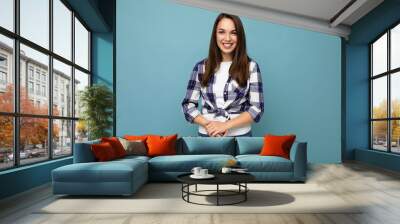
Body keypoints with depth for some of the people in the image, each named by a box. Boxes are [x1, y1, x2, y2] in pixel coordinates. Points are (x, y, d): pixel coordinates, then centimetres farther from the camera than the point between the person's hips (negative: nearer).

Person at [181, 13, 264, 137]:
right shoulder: (201, 67, 1)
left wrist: (225, 125, -16)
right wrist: (207, 124, -15)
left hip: (240, 135, 0)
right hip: (208, 135, 1)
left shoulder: (250, 66, -2)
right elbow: (188, 105, 1)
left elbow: (257, 108, -6)